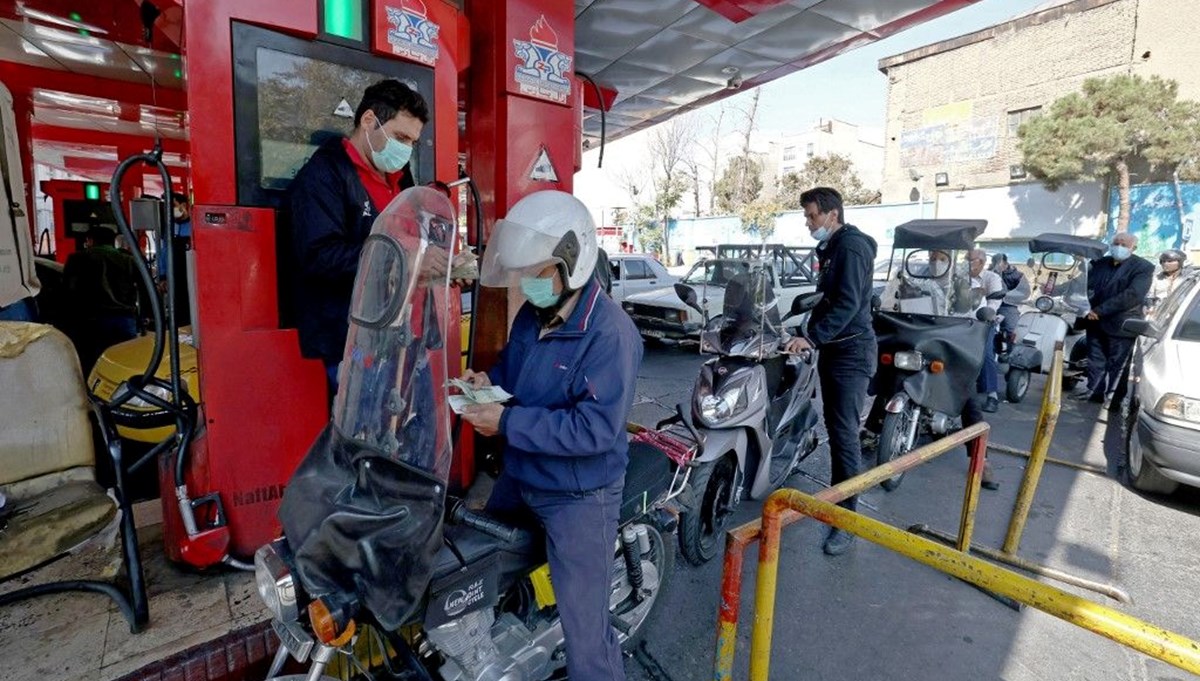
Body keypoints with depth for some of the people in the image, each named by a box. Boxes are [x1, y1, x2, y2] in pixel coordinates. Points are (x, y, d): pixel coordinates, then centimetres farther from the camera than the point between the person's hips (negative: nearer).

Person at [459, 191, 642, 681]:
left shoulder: (610, 333, -26)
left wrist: (508, 423, -28)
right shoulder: (531, 315, 1)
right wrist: (489, 379, -5)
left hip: (578, 497, -9)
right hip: (517, 478, 9)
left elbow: (595, 428, -31)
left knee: (584, 632, 2)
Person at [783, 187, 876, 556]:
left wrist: (812, 337, -28)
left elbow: (848, 303, -23)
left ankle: (848, 516, -1)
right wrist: (810, 335, 20)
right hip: (833, 348, 10)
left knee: (844, 435, -9)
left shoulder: (852, 247, -13)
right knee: (834, 429, 16)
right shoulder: (831, 248, 18)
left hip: (851, 352, -10)